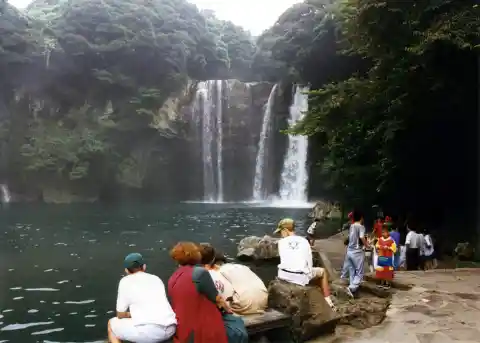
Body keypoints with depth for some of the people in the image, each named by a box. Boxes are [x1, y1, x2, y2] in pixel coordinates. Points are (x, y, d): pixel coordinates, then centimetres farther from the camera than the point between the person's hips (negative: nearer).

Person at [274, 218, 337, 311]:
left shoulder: (281, 241, 7)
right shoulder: (304, 241, 9)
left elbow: (283, 259, 9)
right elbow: (309, 261, 9)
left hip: (284, 275, 1)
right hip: (301, 277, -1)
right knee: (322, 271, 26)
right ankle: (328, 301, 24)